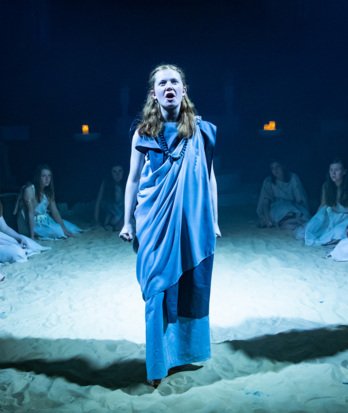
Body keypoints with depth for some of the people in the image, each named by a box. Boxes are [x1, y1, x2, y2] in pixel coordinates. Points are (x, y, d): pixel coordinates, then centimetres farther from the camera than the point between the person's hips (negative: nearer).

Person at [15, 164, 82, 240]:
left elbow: (55, 211, -1)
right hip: (33, 223, -7)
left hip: (44, 220, 7)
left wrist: (64, 228, -11)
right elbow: (31, 213, -28)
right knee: (56, 231, -27)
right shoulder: (30, 189, -22)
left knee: (70, 227, -1)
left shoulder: (49, 191, 0)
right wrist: (32, 236, -32)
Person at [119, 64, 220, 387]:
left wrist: (213, 221, 7)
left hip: (193, 221, 1)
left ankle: (187, 350, 28)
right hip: (155, 222, -1)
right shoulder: (143, 133, 3)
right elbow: (133, 179, 7)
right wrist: (128, 222, 5)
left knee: (192, 287, 9)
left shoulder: (201, 130, 4)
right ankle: (158, 363, 11)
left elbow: (209, 177, 8)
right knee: (157, 288, 0)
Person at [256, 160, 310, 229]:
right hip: (277, 208, 0)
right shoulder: (268, 182, -6)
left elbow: (300, 199, -8)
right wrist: (267, 219, -26)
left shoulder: (293, 178, -6)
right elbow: (264, 201, -14)